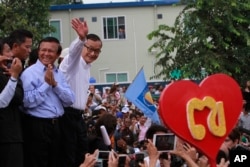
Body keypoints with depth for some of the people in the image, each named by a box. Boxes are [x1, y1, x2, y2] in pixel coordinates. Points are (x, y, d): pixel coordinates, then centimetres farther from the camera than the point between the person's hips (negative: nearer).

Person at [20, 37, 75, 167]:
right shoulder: (30, 73, -9)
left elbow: (70, 100, 3)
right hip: (37, 126, -7)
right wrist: (46, 84, -14)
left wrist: (55, 84, -9)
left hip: (56, 125, 7)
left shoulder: (59, 74, 12)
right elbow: (28, 102, -20)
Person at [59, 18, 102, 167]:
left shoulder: (87, 67, 17)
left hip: (78, 116, 9)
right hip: (66, 115, -9)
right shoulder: (74, 59, -9)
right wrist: (81, 38, -54)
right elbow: (74, 49, -34)